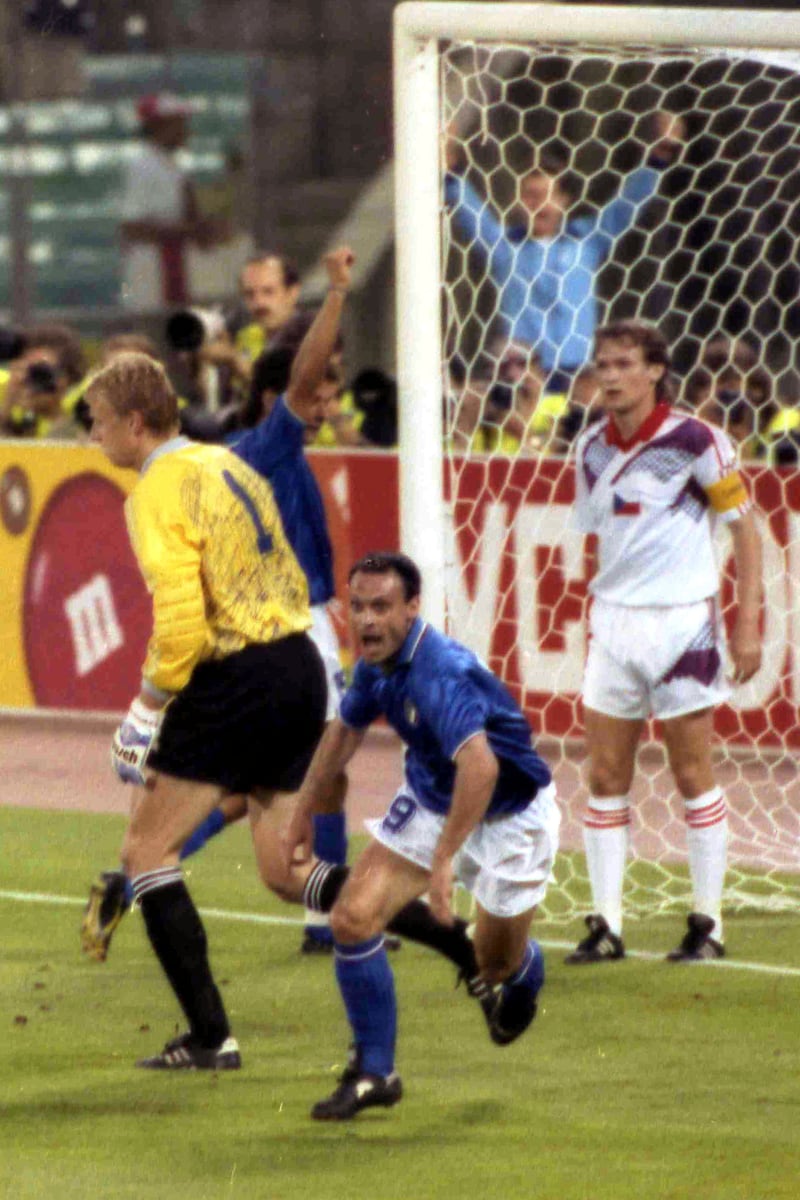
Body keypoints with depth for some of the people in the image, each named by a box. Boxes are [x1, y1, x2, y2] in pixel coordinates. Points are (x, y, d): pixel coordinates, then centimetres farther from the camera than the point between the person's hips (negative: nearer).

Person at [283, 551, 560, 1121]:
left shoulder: (441, 673, -36)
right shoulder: (376, 662, -9)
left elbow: (481, 765, -50)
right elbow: (346, 730, 13)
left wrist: (445, 860, -51)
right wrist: (305, 812, 20)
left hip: (508, 814, -7)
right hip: (430, 799, 7)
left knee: (497, 964, 8)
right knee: (354, 918, -10)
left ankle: (526, 972, 48)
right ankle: (374, 1073, 1)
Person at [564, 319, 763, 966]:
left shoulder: (695, 440, -10)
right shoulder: (592, 447, 6)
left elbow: (745, 527, -4)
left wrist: (749, 624, -8)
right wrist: (601, 613, 14)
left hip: (681, 622, -5)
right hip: (613, 621, 5)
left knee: (694, 777, 1)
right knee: (605, 778, 2)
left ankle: (709, 924, 10)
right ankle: (606, 925, 6)